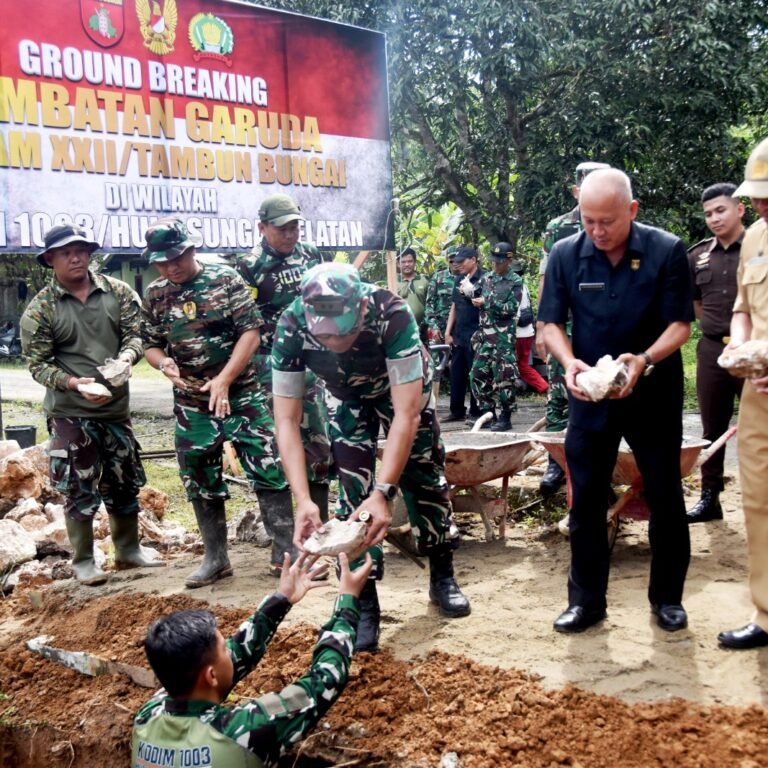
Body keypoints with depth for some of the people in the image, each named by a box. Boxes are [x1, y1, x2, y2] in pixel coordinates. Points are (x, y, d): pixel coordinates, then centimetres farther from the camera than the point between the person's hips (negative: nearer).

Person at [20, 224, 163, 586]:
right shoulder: (40, 309, -6)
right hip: (70, 412, -3)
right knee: (79, 488, 3)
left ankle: (128, 549, 32)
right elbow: (38, 365, -7)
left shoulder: (118, 292, 1)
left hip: (116, 406, 4)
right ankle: (83, 560, 18)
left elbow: (136, 333, -1)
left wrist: (127, 356, -23)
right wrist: (74, 384, -23)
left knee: (125, 482, 15)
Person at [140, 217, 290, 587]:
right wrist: (164, 363, -13)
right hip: (191, 405, 4)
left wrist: (224, 380, -19)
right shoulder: (155, 295, 3)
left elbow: (251, 332, -11)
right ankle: (215, 558, 23)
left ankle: (285, 550, 7)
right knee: (201, 482, 10)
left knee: (269, 470, -4)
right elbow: (150, 344, 11)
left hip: (241, 395, -3)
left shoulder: (226, 279, -8)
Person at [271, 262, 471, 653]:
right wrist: (303, 500, -41)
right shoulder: (291, 327, -36)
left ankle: (443, 577, 25)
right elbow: (286, 420, -31)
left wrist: (383, 492, -47)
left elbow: (406, 414, -40)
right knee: (353, 488, -8)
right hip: (348, 396, 1)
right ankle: (363, 602, 3)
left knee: (423, 476, 5)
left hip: (403, 387, -1)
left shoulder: (391, 313, -43)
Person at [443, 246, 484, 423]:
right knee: (456, 373, 10)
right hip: (458, 335, 7)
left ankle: (477, 412, 6)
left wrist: (470, 294, -16)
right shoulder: (459, 280, 14)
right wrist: (448, 332, 13)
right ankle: (457, 411, 18)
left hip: (475, 335, -6)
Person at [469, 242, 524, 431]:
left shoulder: (515, 281, -3)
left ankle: (505, 417, 3)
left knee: (504, 377, -5)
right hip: (484, 334, 6)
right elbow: (478, 299, 20)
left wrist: (487, 302, -15)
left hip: (504, 336, -6)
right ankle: (488, 413, 17)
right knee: (478, 375, 6)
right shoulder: (486, 278, 13)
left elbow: (511, 308, -11)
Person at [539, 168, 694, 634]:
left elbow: (680, 324, -11)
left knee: (665, 497, 8)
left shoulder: (667, 251, -12)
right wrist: (569, 361, -23)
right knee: (586, 499, 6)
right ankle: (587, 600, 18)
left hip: (654, 395, -1)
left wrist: (645, 360, -30)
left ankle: (668, 597, 25)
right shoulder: (566, 255, -5)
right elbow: (551, 323, -3)